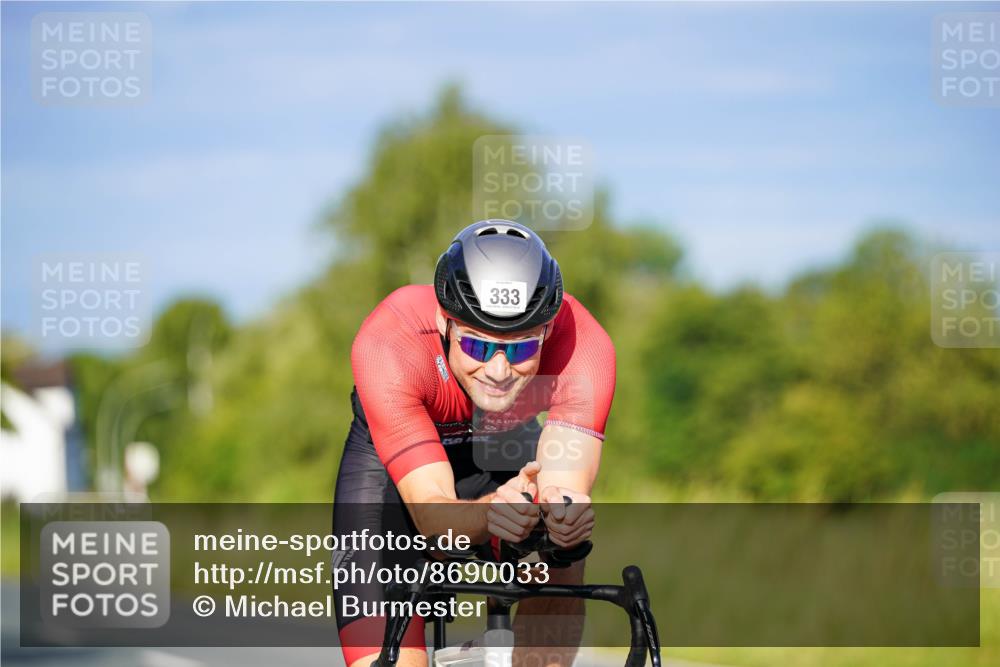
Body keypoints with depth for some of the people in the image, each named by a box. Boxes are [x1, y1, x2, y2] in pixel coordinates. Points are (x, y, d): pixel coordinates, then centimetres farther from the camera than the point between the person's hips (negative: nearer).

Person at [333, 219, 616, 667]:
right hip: (387, 461, -2)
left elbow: (567, 484, -39)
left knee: (559, 567, -29)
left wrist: (565, 509, -62)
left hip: (505, 448, 2)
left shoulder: (583, 344, -34)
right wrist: (489, 514, -63)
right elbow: (430, 513, -42)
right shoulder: (388, 344, -38)